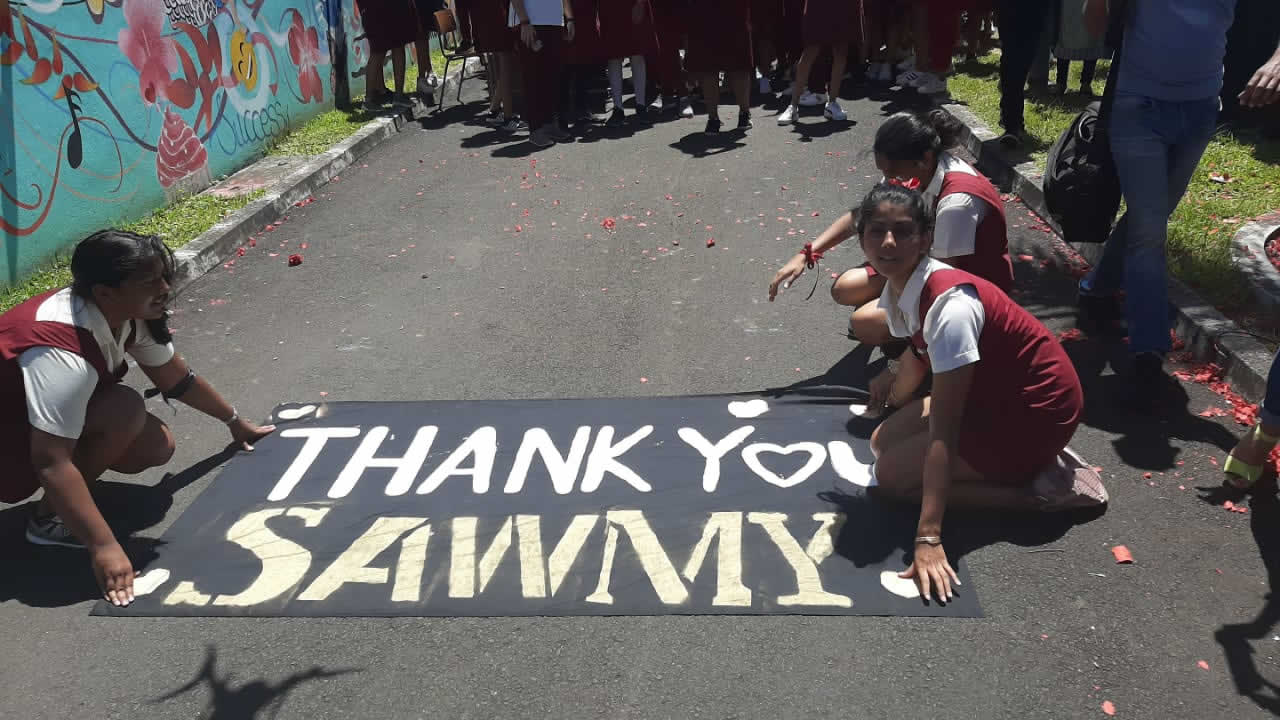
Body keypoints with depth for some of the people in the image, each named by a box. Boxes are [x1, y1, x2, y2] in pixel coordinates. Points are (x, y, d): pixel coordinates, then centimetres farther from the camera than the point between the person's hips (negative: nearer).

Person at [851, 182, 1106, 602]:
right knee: (882, 442, 9)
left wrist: (929, 537, -37)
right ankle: (1030, 462, 12)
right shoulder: (897, 289, -6)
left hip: (1035, 410, -9)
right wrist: (890, 398, 37)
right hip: (989, 392, 9)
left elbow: (942, 429, -36)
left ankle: (1044, 488, -7)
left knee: (892, 473, -12)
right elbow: (917, 355, 17)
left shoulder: (949, 303, -32)